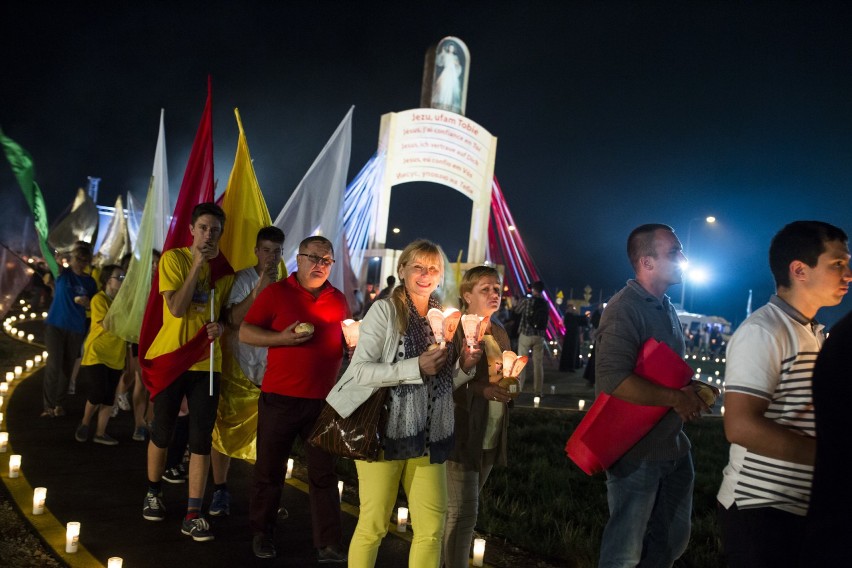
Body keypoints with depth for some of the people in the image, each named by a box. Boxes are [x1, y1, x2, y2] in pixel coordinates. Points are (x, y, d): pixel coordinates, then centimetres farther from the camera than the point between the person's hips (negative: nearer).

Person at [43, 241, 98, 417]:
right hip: (55, 325, -3)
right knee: (54, 365, -11)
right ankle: (48, 405, -2)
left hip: (77, 330, 3)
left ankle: (59, 404, 21)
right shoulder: (63, 273, -3)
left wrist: (88, 303, -11)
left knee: (67, 367, 9)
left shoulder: (90, 282, 3)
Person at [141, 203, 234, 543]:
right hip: (169, 358, -2)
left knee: (201, 439, 0)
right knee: (162, 433, 11)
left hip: (207, 363, 3)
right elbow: (177, 308, -18)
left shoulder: (224, 269, 6)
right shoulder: (173, 258, -6)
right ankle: (153, 493, 35)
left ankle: (193, 515, 6)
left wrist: (221, 327, -5)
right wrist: (198, 264, -17)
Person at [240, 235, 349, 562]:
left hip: (323, 400, 2)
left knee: (324, 474, 5)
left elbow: (346, 342, 21)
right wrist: (282, 338, -18)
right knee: (270, 470, 11)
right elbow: (245, 333, -4)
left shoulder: (338, 299, 9)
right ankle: (262, 534, 29)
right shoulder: (276, 293, -2)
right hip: (280, 398, -2)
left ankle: (329, 546, 11)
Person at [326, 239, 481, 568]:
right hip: (385, 431, -5)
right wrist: (416, 367, -23)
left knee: (432, 528, 6)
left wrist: (465, 366, -2)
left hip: (429, 436, 5)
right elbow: (360, 371, -15)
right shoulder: (385, 311, -7)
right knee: (373, 525, 3)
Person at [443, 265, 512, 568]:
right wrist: (481, 390, -25)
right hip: (462, 434, -7)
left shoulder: (500, 333, 13)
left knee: (463, 509, 16)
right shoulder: (455, 330, -10)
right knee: (463, 512, -7)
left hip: (491, 438, 7)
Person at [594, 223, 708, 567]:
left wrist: (693, 390, 1)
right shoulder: (626, 308, -19)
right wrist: (676, 399, -23)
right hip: (637, 451, -9)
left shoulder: (666, 308, 11)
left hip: (673, 447, 9)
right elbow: (613, 379, -32)